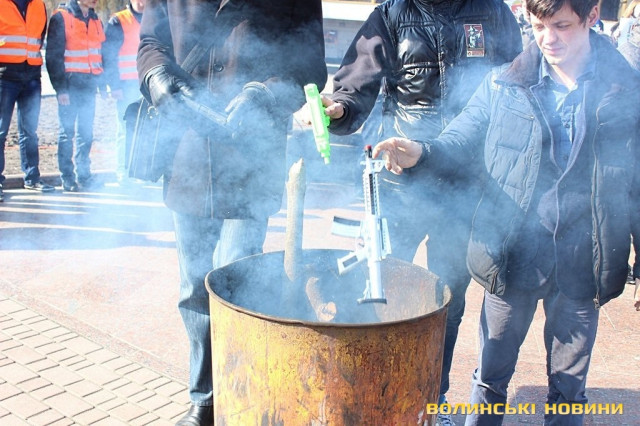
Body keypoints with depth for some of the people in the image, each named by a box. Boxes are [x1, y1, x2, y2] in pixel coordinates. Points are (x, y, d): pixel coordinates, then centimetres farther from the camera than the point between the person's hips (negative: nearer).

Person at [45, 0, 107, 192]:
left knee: (86, 132, 6)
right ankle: (67, 178, 4)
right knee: (67, 131, -1)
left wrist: (102, 84, 13)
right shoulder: (61, 17, -4)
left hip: (89, 84, 5)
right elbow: (53, 55, -8)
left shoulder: (95, 21, 16)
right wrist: (60, 88, -13)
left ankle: (84, 175, 13)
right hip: (70, 84, -5)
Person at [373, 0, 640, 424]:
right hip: (513, 256, 0)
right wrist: (421, 153, -24)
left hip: (583, 263, 0)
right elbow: (461, 142, -1)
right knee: (493, 374, 17)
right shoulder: (504, 85, -3)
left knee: (569, 384, 19)